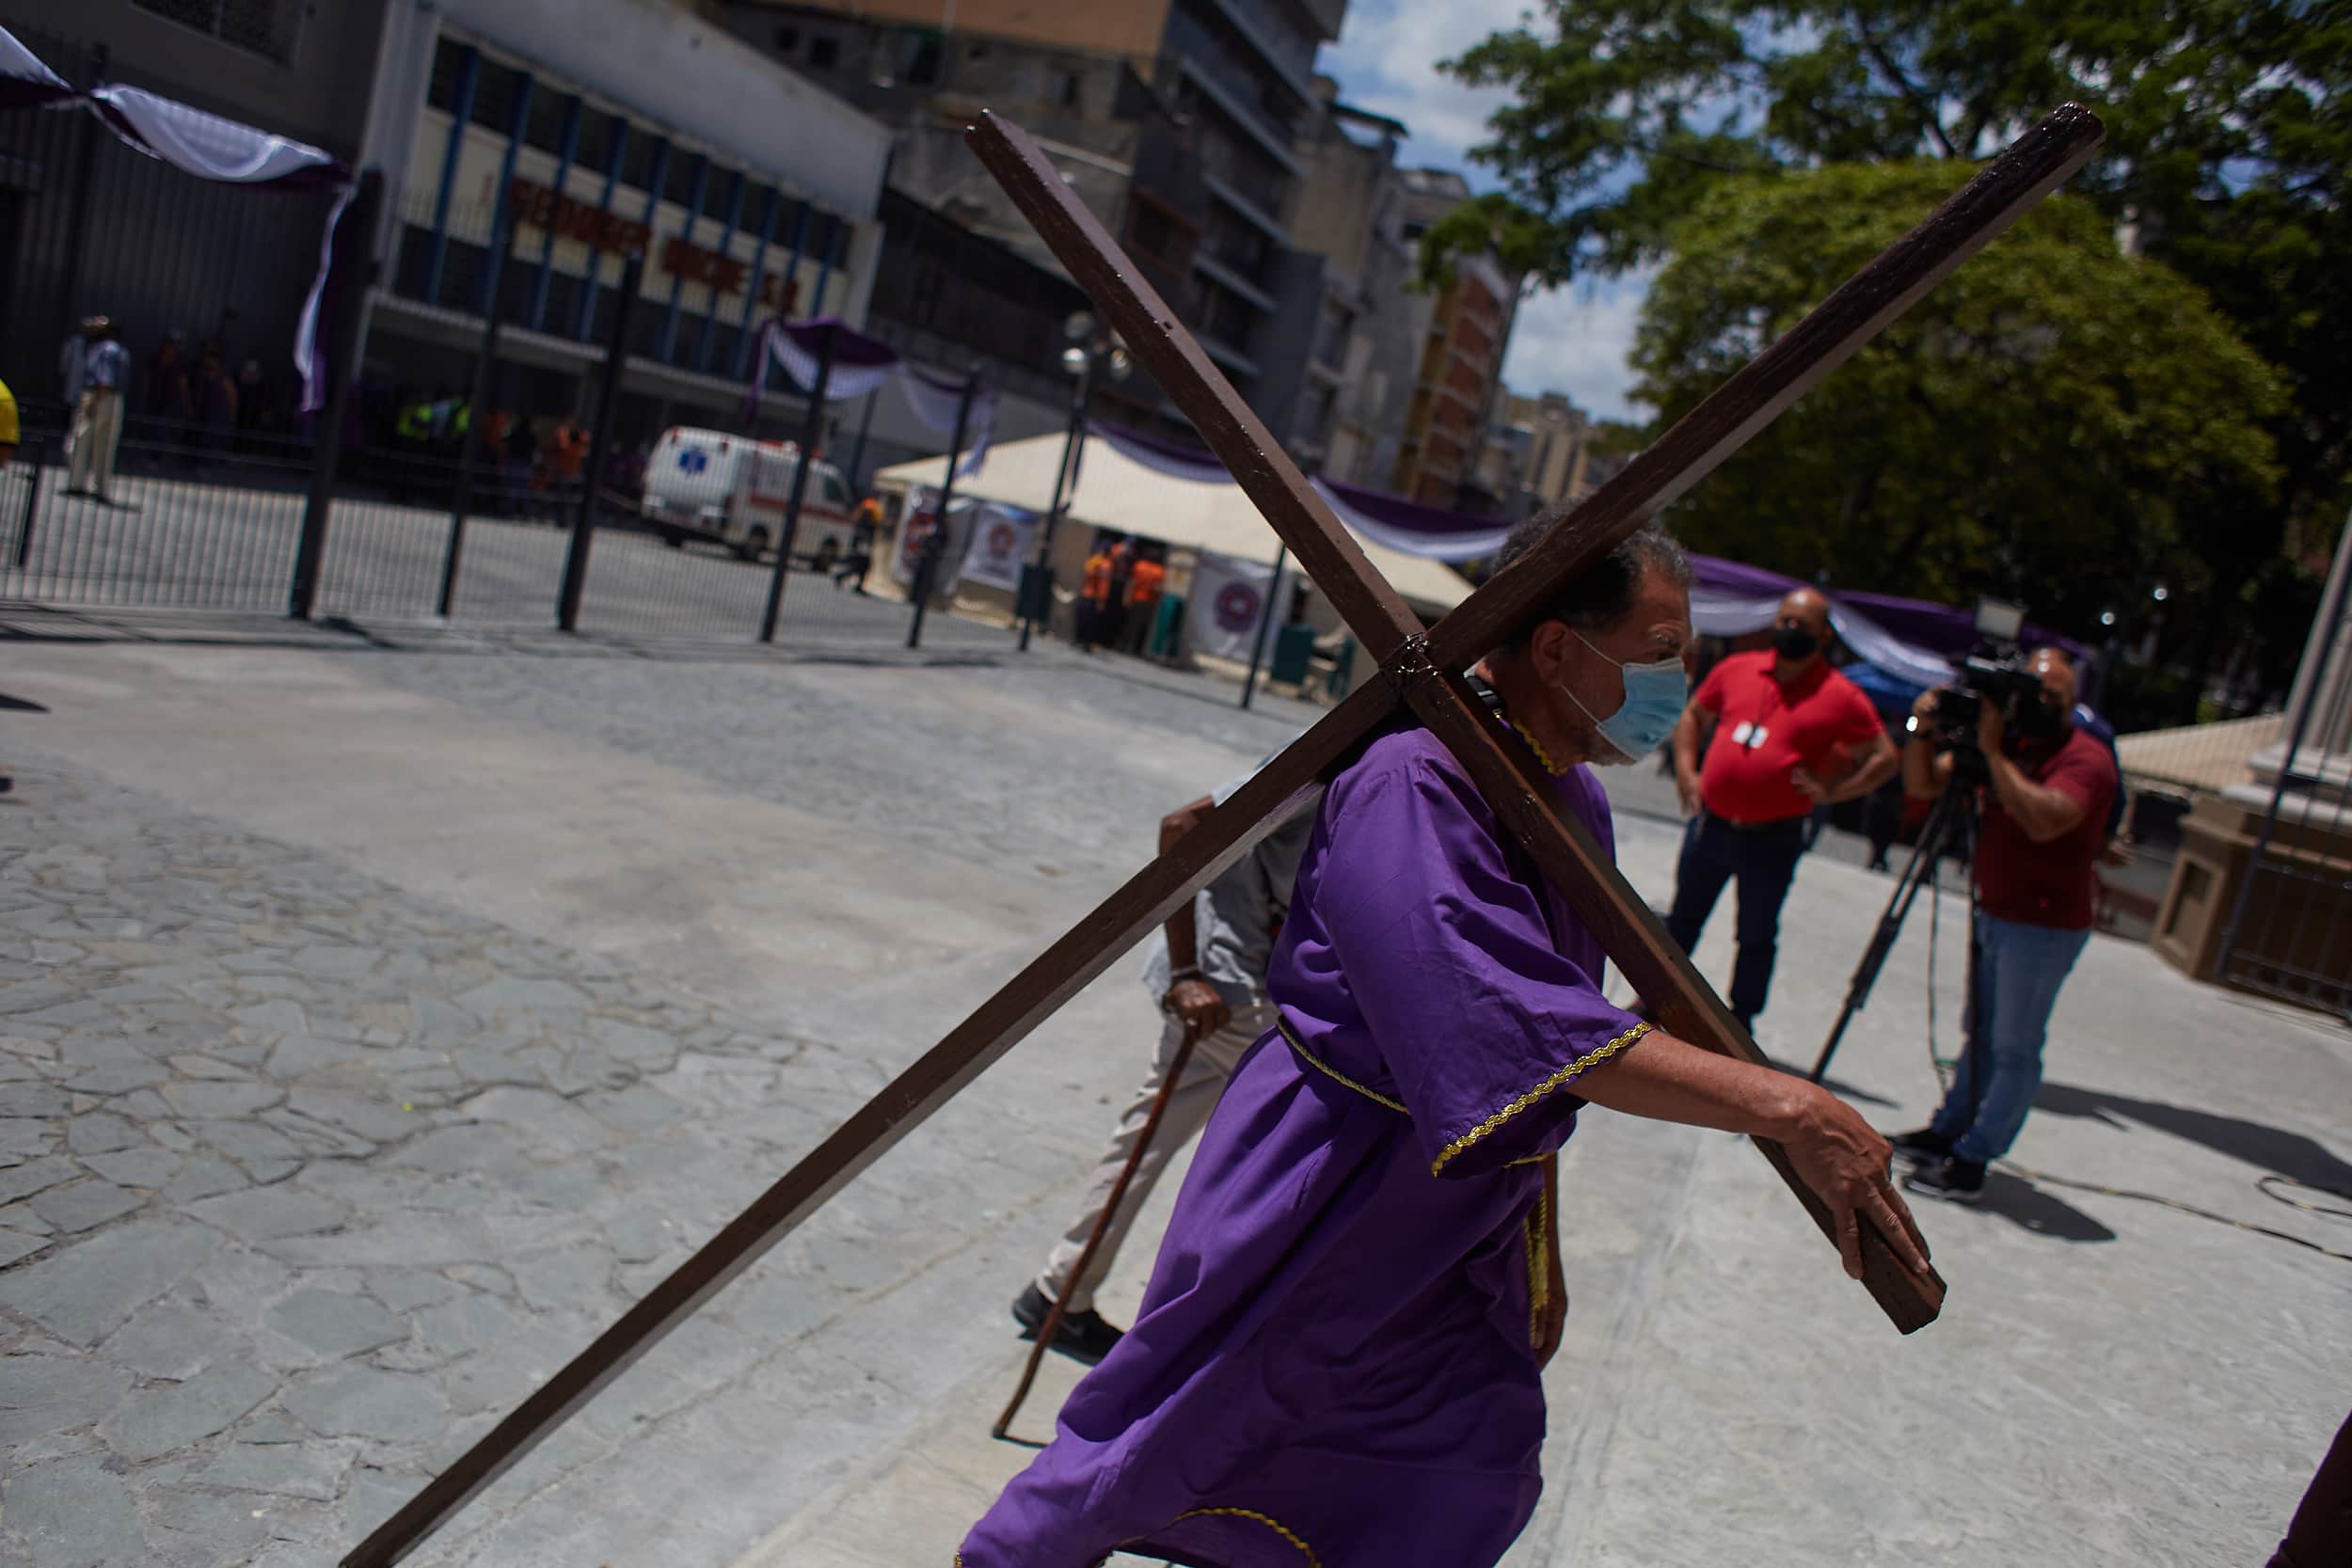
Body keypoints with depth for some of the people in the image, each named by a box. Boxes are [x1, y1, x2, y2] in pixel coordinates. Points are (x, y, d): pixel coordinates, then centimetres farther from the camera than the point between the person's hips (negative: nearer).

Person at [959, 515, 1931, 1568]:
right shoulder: (1410, 786, -25)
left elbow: (1551, 1050, 11)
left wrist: (1539, 1252, 15)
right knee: (1159, 1455, 11)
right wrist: (1786, 1108, -37)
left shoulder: (1575, 800, 3)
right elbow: (1522, 1026, -36)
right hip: (1318, 1220, -8)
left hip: (1461, 1243, 8)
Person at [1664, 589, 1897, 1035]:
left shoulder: (1841, 697, -6)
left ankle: (1740, 1023, 26)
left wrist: (1832, 790, -13)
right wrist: (1686, 769, 4)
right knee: (1683, 918, 17)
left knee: (1757, 936, 10)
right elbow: (1694, 717, 17)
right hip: (1711, 823, 3)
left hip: (1774, 839, -3)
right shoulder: (1736, 669, 4)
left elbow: (1885, 759, -2)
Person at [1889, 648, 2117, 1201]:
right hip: (1992, 914, 8)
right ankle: (1947, 1132, 26)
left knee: (2013, 1048, -3)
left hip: (2046, 926, -8)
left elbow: (2043, 820, -33)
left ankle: (1970, 1162, 0)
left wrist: (1993, 751, -29)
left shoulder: (2085, 760, -15)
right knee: (1982, 1036, 17)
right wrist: (1923, 730, -10)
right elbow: (1923, 785, 8)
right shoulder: (2007, 742, 7)